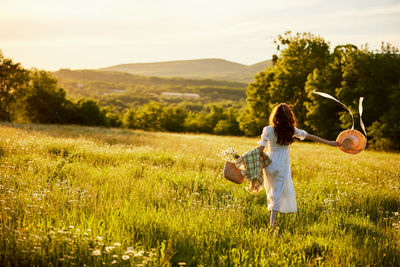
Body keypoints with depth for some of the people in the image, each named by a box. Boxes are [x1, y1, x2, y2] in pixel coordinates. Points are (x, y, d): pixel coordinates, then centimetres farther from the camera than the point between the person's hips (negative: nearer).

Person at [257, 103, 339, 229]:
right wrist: (329, 142, 12)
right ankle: (272, 222, -9)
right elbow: (311, 137, 4)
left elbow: (261, 149, -10)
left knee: (271, 192, 16)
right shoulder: (291, 130, -2)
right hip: (283, 165, 0)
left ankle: (272, 220, 23)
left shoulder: (268, 130, -8)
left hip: (270, 163, 0)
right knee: (278, 192, 3)